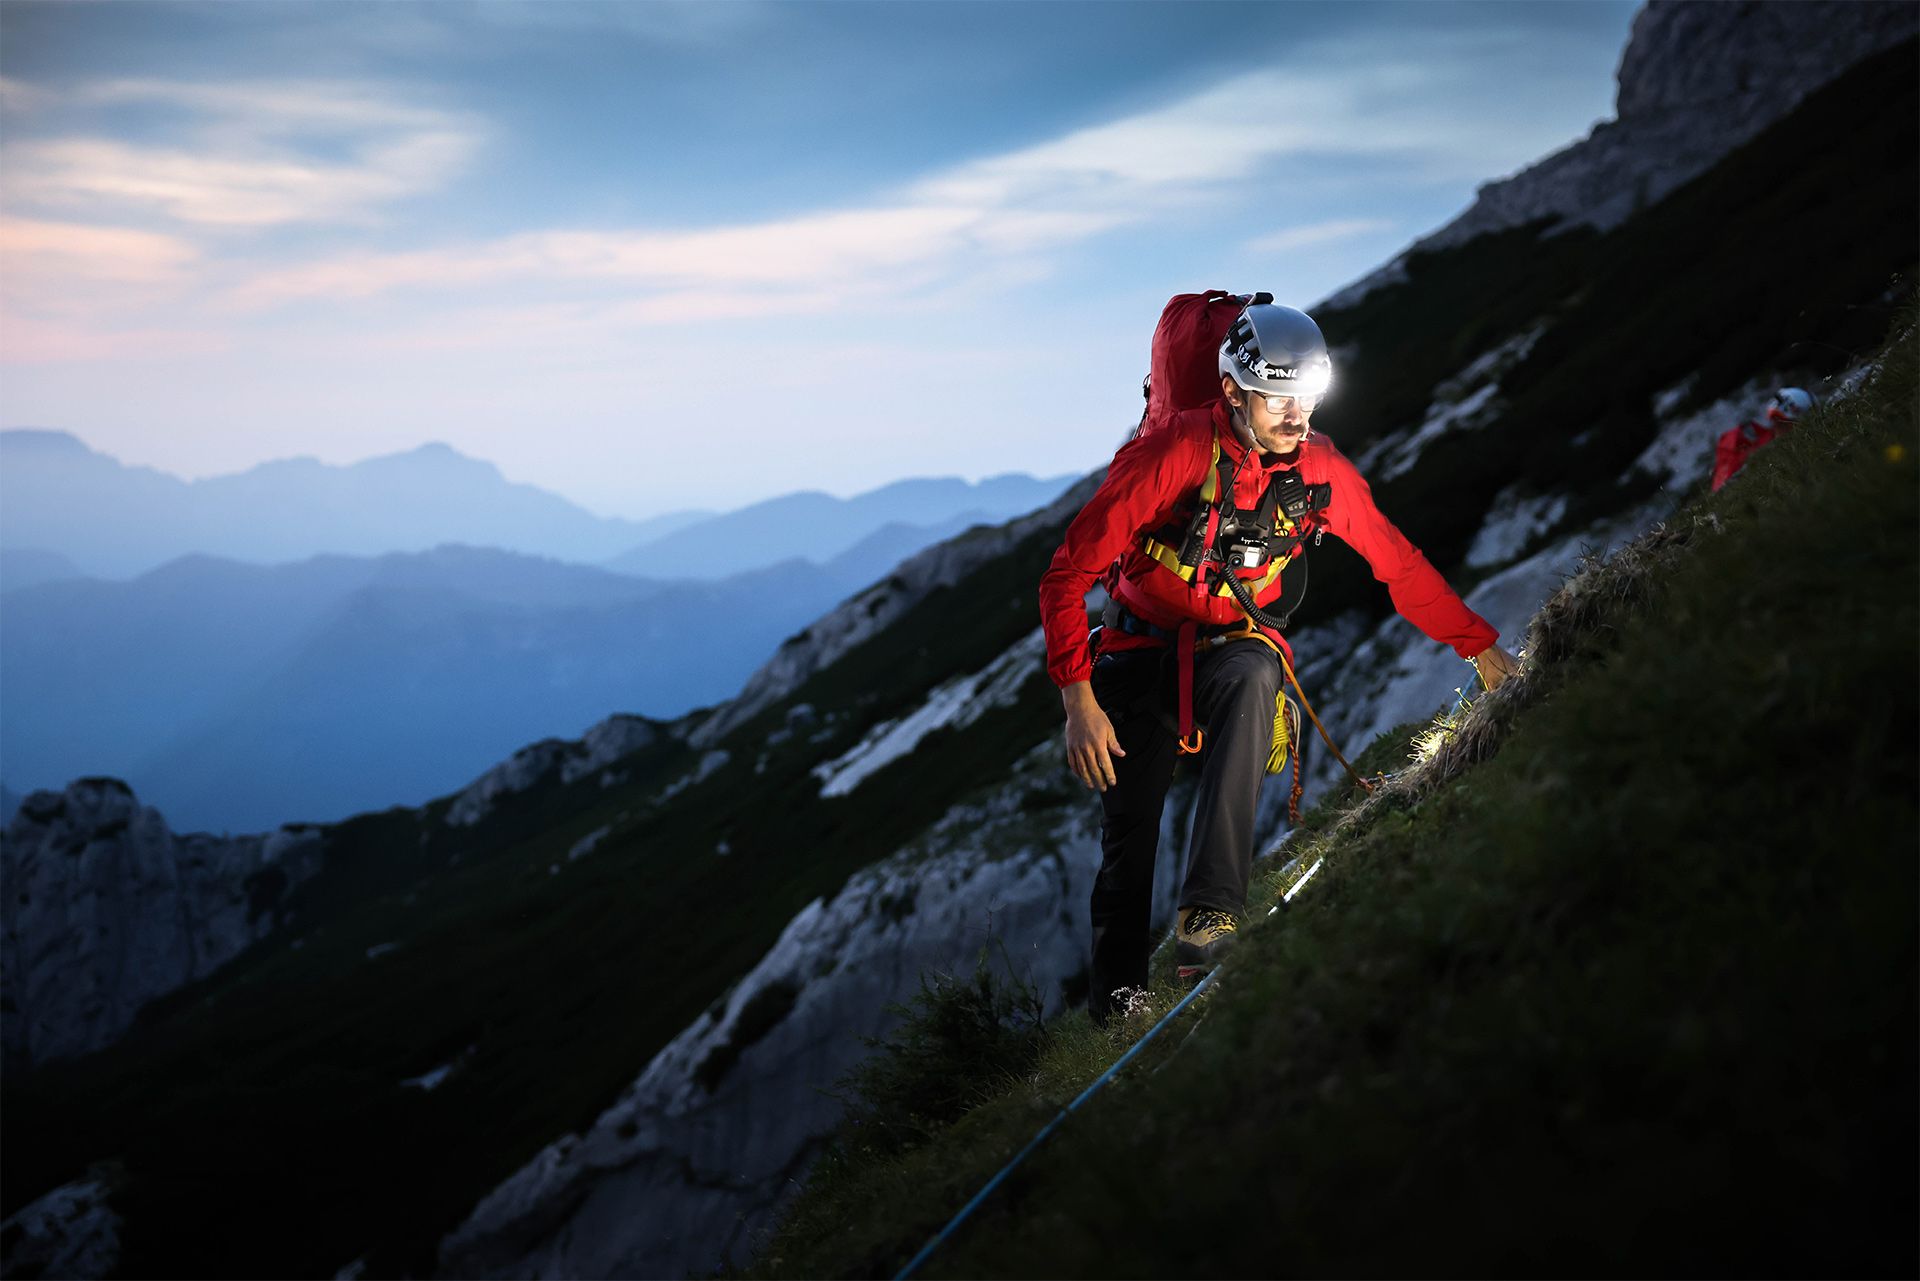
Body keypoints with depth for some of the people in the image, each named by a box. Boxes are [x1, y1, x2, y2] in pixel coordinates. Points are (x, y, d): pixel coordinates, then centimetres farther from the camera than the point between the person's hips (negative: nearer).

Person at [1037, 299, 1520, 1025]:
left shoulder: (1321, 472, -10)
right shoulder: (1172, 454, -22)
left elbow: (1399, 564, 6)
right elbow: (1069, 575, -21)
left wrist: (1480, 646, 8)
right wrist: (1080, 699, -28)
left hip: (1236, 647, 2)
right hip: (1144, 647, -1)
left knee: (1254, 677, -35)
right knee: (1129, 829, -12)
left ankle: (1211, 911, -42)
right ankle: (1115, 1004, 10)